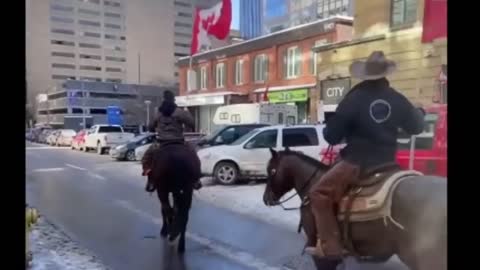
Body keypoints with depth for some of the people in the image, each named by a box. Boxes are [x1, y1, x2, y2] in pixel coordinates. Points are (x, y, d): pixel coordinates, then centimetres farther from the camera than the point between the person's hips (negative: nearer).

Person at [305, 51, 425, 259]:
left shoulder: (355, 98, -11)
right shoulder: (397, 99, 1)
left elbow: (332, 136, -9)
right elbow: (416, 127, 19)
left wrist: (330, 132, 15)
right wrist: (420, 113, 40)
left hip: (357, 163, -6)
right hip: (386, 163, 6)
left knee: (319, 194, -2)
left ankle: (330, 247, -10)